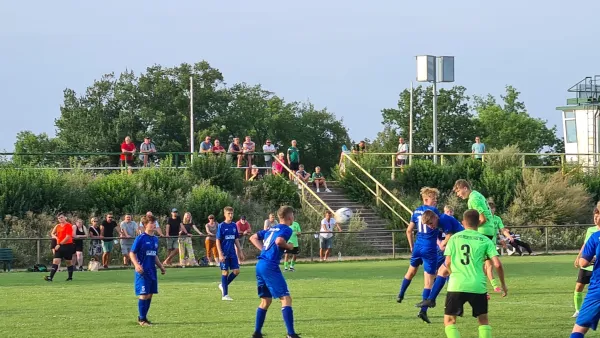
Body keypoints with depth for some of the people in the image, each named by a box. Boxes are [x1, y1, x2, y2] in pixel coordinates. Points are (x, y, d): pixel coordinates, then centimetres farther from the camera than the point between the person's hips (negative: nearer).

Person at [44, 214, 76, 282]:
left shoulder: (68, 226, -8)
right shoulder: (58, 226, 12)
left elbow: (68, 237, -16)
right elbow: (53, 233, 27)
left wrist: (60, 244, -16)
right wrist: (56, 237, 5)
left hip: (67, 246, -6)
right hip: (59, 246, 6)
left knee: (68, 262, 6)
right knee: (55, 261, -7)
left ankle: (70, 277, 21)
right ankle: (51, 277, -15)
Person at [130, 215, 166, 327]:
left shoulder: (155, 239, 13)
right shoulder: (140, 238, -9)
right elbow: (132, 253, -9)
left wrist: (161, 266, 19)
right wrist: (137, 265, -22)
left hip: (152, 271, 7)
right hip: (142, 271, -7)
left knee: (150, 294, 7)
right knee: (144, 294, -9)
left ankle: (143, 317, 17)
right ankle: (142, 319, -1)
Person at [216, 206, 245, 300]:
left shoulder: (234, 225, 7)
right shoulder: (221, 226, -8)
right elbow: (218, 241, -8)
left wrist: (240, 252, 13)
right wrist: (220, 254, -15)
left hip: (232, 253, 5)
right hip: (224, 254, -5)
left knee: (236, 271, -1)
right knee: (225, 272, -2)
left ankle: (223, 285, 20)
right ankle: (225, 294, 4)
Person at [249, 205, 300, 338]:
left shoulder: (271, 229, 20)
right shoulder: (286, 230, -4)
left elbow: (253, 238, 26)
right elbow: (279, 241, -24)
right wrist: (289, 246, -6)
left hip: (260, 266, 9)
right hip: (270, 267, -9)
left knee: (266, 300, 19)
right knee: (286, 299, -9)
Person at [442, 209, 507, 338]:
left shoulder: (454, 238, 7)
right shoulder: (485, 240, 5)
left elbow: (448, 263, 4)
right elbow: (497, 264, -2)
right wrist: (503, 284, 12)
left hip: (456, 285, -1)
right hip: (478, 287, 1)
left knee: (449, 320, 10)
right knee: (483, 320, 19)